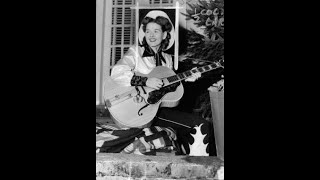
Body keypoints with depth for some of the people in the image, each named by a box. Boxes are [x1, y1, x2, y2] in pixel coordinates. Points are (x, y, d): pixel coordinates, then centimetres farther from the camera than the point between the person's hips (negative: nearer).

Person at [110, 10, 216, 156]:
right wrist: (146, 81, -25)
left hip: (161, 108, 6)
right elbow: (116, 73, -16)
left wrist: (185, 79, 2)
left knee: (204, 126, -8)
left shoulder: (167, 59, 16)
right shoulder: (135, 52, -1)